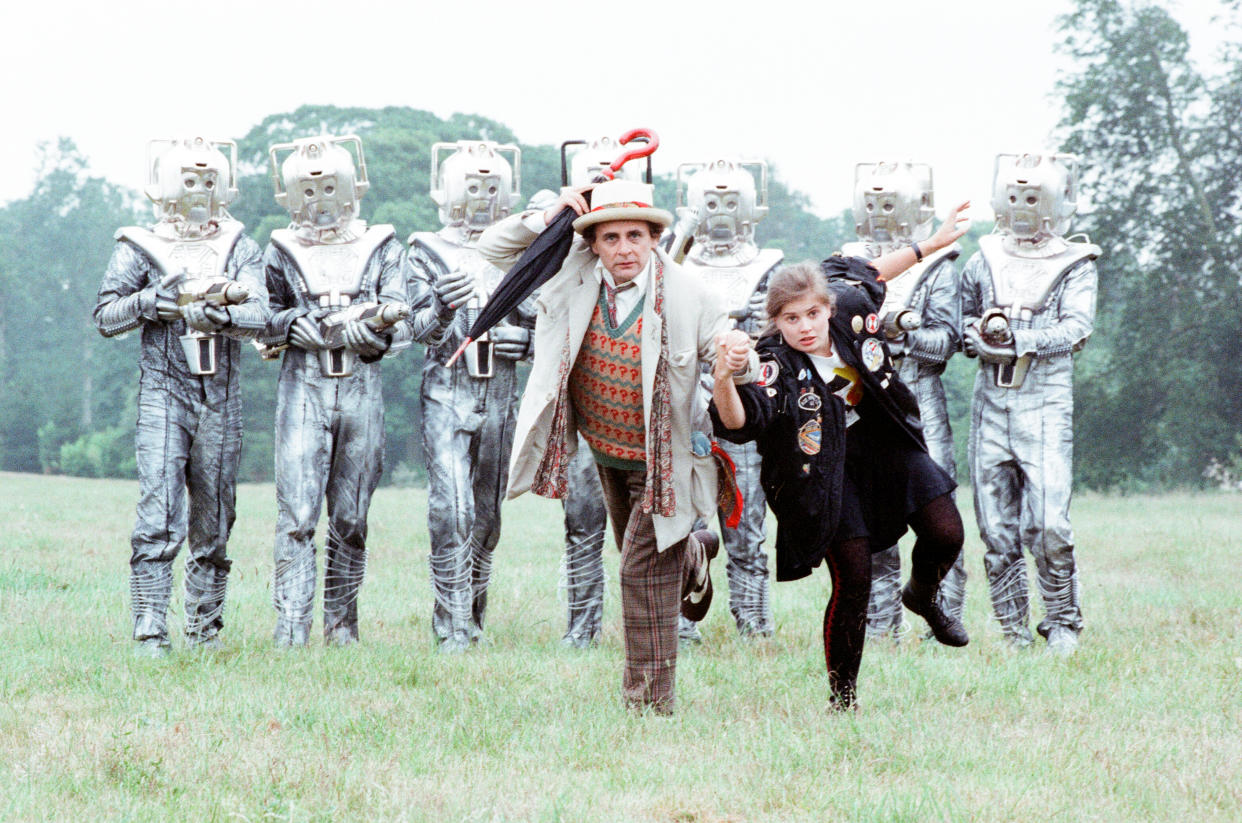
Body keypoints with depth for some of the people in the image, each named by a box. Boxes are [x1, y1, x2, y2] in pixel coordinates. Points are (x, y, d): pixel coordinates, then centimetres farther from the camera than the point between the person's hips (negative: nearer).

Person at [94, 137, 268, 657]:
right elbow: (106, 317, 3)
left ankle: (204, 628, 18)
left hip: (221, 398, 3)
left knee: (214, 522, 8)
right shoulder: (139, 248, 5)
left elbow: (258, 314, -4)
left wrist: (217, 314, -23)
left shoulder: (238, 248, 9)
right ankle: (150, 633, -14)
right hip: (163, 393, -3)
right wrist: (153, 299, -13)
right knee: (160, 518, -13)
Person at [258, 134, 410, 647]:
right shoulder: (281, 252, 10)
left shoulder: (381, 249, 9)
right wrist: (294, 324, -12)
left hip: (361, 390, 1)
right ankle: (291, 625, -12)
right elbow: (263, 320, 8)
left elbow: (400, 324, 1)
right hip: (303, 389, -1)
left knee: (351, 517, 5)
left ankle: (341, 621, 16)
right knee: (298, 512, -10)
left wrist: (372, 323, -20)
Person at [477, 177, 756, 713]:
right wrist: (550, 219, -22)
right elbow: (494, 248, -5)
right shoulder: (574, 274, -11)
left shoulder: (686, 297, -20)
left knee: (644, 569, -10)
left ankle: (651, 703, 0)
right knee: (634, 545, 27)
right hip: (605, 450, 5)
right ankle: (692, 554, 62)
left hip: (661, 459, -5)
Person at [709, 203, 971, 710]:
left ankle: (923, 597, 36)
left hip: (886, 442, 5)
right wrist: (723, 380, -65)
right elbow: (738, 422, -45)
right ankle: (841, 696, 8)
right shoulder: (776, 367, -28)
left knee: (946, 534, -1)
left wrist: (930, 245, 19)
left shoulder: (851, 308, -14)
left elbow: (863, 271, 10)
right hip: (828, 466, -5)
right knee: (852, 581, -9)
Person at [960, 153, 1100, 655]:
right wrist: (980, 332, 0)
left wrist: (1017, 339, -19)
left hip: (1045, 401, -3)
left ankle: (1063, 622, 4)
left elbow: (1075, 328, -7)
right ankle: (1013, 632, 11)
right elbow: (962, 318, 23)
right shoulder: (984, 260, 14)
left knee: (1049, 523, -13)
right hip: (990, 401, 3)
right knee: (996, 527, 2)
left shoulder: (1075, 263, 5)